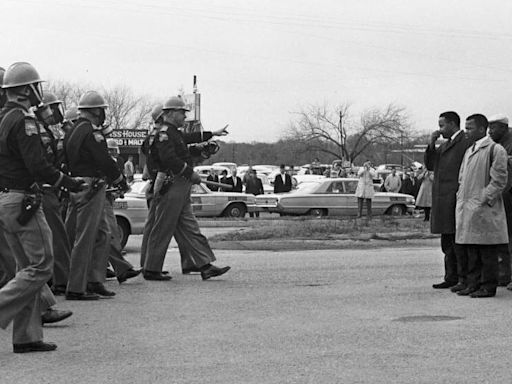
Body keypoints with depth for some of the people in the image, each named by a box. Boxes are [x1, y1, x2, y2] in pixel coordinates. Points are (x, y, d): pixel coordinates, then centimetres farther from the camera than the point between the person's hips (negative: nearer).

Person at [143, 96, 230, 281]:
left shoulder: (174, 133, 19)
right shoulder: (164, 133, -14)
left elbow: (190, 137, 39)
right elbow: (170, 159, -25)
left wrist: (213, 134, 46)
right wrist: (191, 173, -18)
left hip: (181, 186, 11)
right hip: (170, 185, -11)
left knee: (190, 228, 8)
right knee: (163, 229, -4)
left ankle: (205, 266, 8)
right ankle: (151, 270, 4)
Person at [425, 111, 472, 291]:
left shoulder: (467, 143, -9)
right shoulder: (444, 145, 21)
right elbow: (430, 165, 16)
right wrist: (431, 144, 5)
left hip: (456, 200, -9)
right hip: (442, 201, 9)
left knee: (458, 241, -8)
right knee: (447, 242, 13)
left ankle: (464, 279, -3)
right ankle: (451, 277, 20)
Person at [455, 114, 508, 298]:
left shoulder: (495, 150, -6)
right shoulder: (469, 151, 19)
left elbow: (499, 180, -11)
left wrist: (484, 200, -15)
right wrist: (461, 200, 12)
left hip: (485, 210, -8)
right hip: (467, 210, 8)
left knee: (487, 252, -3)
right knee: (471, 251, 10)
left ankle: (488, 287, 2)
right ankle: (473, 283, 16)